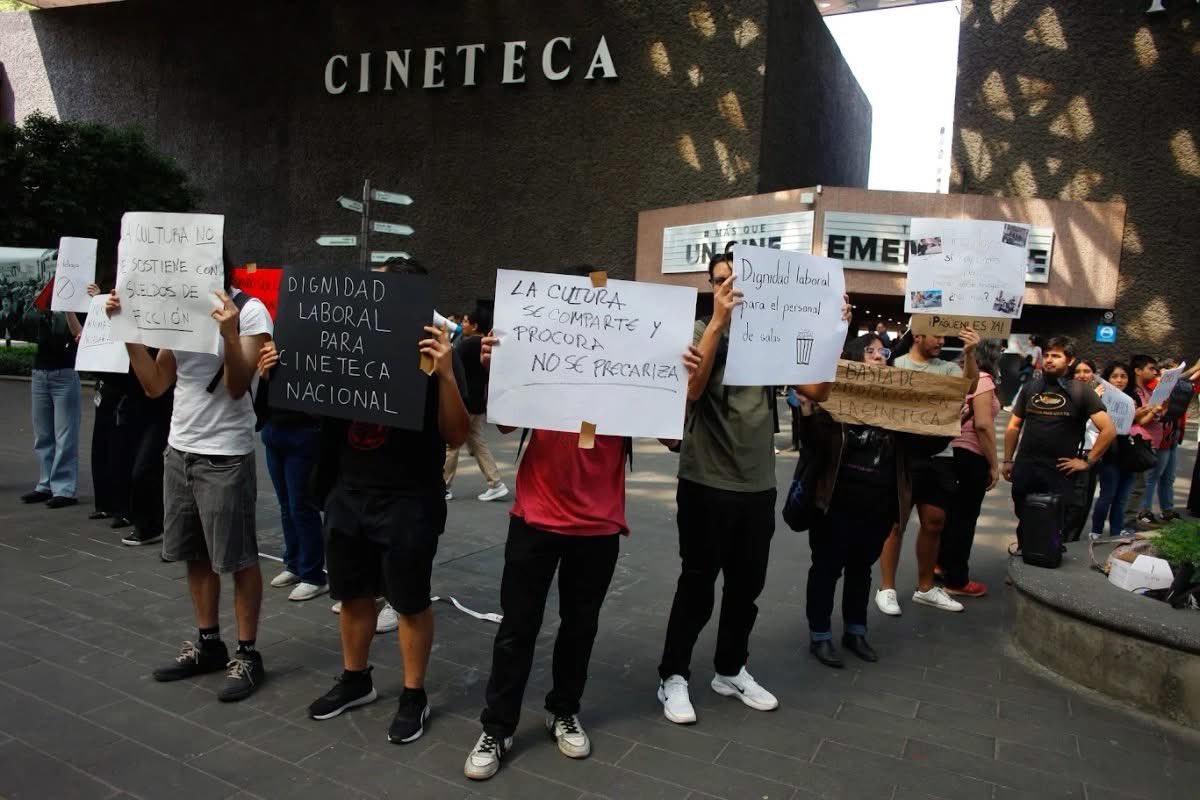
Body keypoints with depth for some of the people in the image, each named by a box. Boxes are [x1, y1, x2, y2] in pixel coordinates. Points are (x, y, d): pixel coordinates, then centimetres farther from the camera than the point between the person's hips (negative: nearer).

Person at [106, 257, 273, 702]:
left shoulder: (249, 311, -11)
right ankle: (209, 644, 31)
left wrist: (229, 334, -32)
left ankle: (247, 655, 14)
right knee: (196, 555, 16)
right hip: (179, 450, 7)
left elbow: (237, 388, -18)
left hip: (226, 457, -7)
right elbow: (155, 385, 5)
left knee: (238, 559, 2)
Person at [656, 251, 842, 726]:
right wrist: (718, 321, -29)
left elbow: (817, 392, 3)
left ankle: (731, 671, 34)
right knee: (697, 585, 5)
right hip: (706, 483, -4)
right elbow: (691, 388, -24)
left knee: (747, 586, 16)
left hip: (758, 484, 5)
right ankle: (673, 677, 21)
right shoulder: (700, 331, -5)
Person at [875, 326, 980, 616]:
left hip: (940, 456, 5)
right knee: (897, 523, 2)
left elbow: (970, 386, -11)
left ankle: (925, 587, 26)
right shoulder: (896, 366, -1)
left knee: (934, 523, 12)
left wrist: (970, 354, -23)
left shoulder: (947, 368, 8)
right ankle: (886, 588, 12)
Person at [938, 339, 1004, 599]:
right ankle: (956, 580, 10)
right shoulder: (982, 379, -13)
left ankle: (943, 563, 32)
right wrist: (994, 465, -14)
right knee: (965, 515, 1)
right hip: (971, 455, -8)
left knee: (952, 511, 19)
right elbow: (983, 425, -20)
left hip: (952, 450, 8)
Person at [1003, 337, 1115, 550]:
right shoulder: (1030, 388, 9)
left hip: (1059, 471, -3)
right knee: (1024, 521, 11)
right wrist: (1008, 460, 6)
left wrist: (1088, 461, -6)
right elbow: (1014, 426, 13)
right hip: (1024, 468, 3)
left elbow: (1109, 430, -4)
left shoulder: (1081, 392, -1)